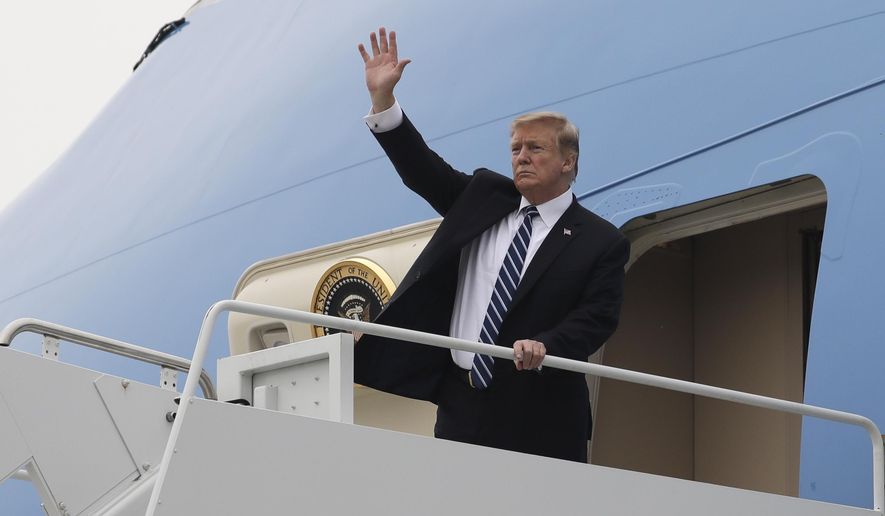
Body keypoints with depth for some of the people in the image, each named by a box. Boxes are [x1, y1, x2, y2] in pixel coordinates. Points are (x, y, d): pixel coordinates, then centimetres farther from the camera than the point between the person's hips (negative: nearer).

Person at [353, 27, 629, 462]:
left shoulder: (600, 243, 0)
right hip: (461, 404, 4)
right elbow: (423, 171, 9)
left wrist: (545, 346, -26)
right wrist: (382, 97, -1)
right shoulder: (485, 196, 15)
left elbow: (598, 318, -7)